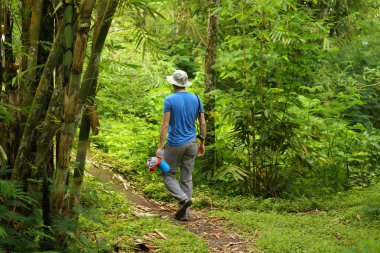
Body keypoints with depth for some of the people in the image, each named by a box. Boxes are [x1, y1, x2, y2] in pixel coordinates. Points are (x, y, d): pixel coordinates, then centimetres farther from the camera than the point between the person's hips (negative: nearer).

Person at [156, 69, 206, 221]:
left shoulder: (170, 100, -11)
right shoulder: (196, 99, 3)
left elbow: (165, 125, -14)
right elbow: (203, 123, 5)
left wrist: (160, 147, -12)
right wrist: (202, 143, 15)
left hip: (174, 144, -4)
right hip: (191, 144, 4)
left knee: (168, 175, 11)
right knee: (187, 178, 10)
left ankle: (183, 198, -12)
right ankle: (184, 214, 11)